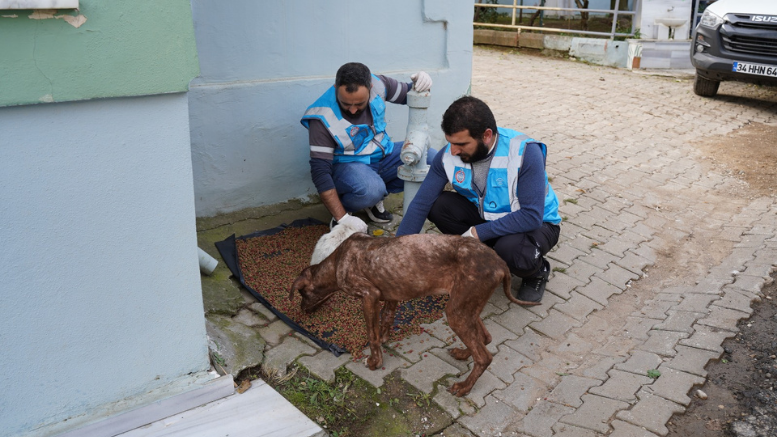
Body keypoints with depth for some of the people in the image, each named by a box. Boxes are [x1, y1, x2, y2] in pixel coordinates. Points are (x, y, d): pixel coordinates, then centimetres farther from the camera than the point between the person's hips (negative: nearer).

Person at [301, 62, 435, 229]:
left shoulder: (377, 84, -13)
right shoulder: (323, 118, -25)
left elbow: (406, 95, 8)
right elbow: (320, 171, -25)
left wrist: (420, 83, -19)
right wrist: (343, 218, -31)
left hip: (384, 155, 6)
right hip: (347, 165, -6)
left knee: (431, 159, -15)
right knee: (370, 189, -39)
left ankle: (374, 199, 0)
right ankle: (342, 210, -3)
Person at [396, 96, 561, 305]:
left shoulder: (525, 152, -29)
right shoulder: (449, 155, -17)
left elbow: (532, 216, -32)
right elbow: (420, 204, -15)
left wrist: (478, 232, -32)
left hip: (535, 222, -4)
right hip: (484, 215, 5)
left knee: (511, 250, -38)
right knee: (437, 205, -20)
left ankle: (537, 271, 1)